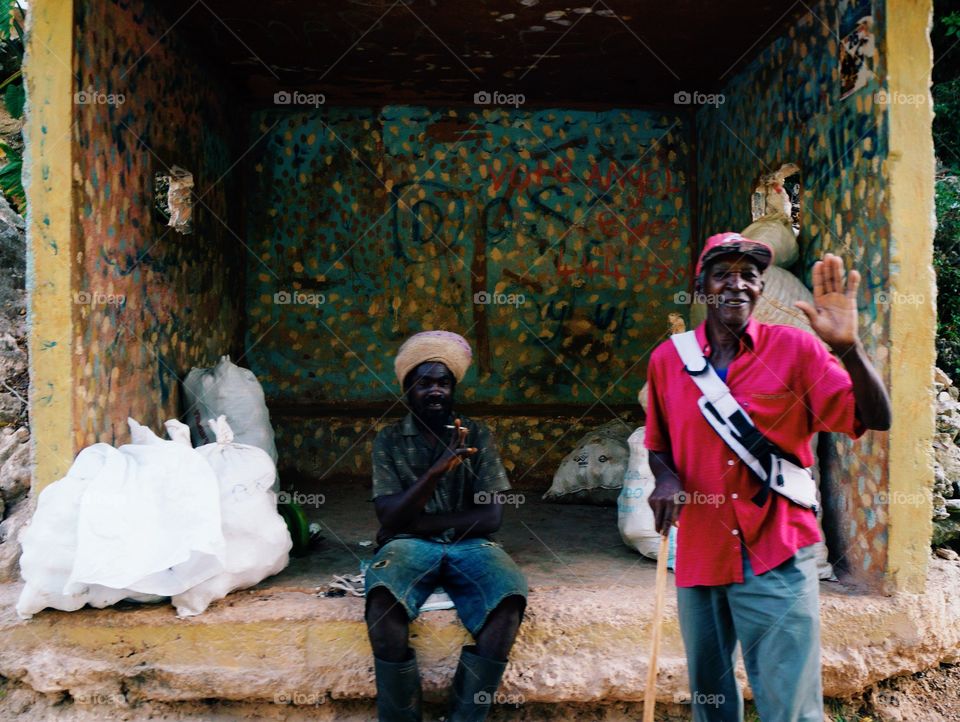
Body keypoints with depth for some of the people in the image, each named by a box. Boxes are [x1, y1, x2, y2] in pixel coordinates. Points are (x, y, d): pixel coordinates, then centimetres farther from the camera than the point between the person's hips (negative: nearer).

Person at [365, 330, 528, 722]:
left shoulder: (477, 435, 8)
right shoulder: (389, 440, 6)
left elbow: (490, 516, -2)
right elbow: (391, 519, -6)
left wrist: (416, 521, -7)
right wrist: (437, 469, -20)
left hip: (469, 544, 1)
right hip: (408, 545, -1)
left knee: (509, 598, -32)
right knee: (383, 598, -36)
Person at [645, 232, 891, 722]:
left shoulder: (795, 349, -4)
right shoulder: (666, 359, 3)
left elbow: (876, 419, -11)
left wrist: (848, 346, -26)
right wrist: (666, 478, -7)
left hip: (778, 561, -3)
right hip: (699, 553, 3)